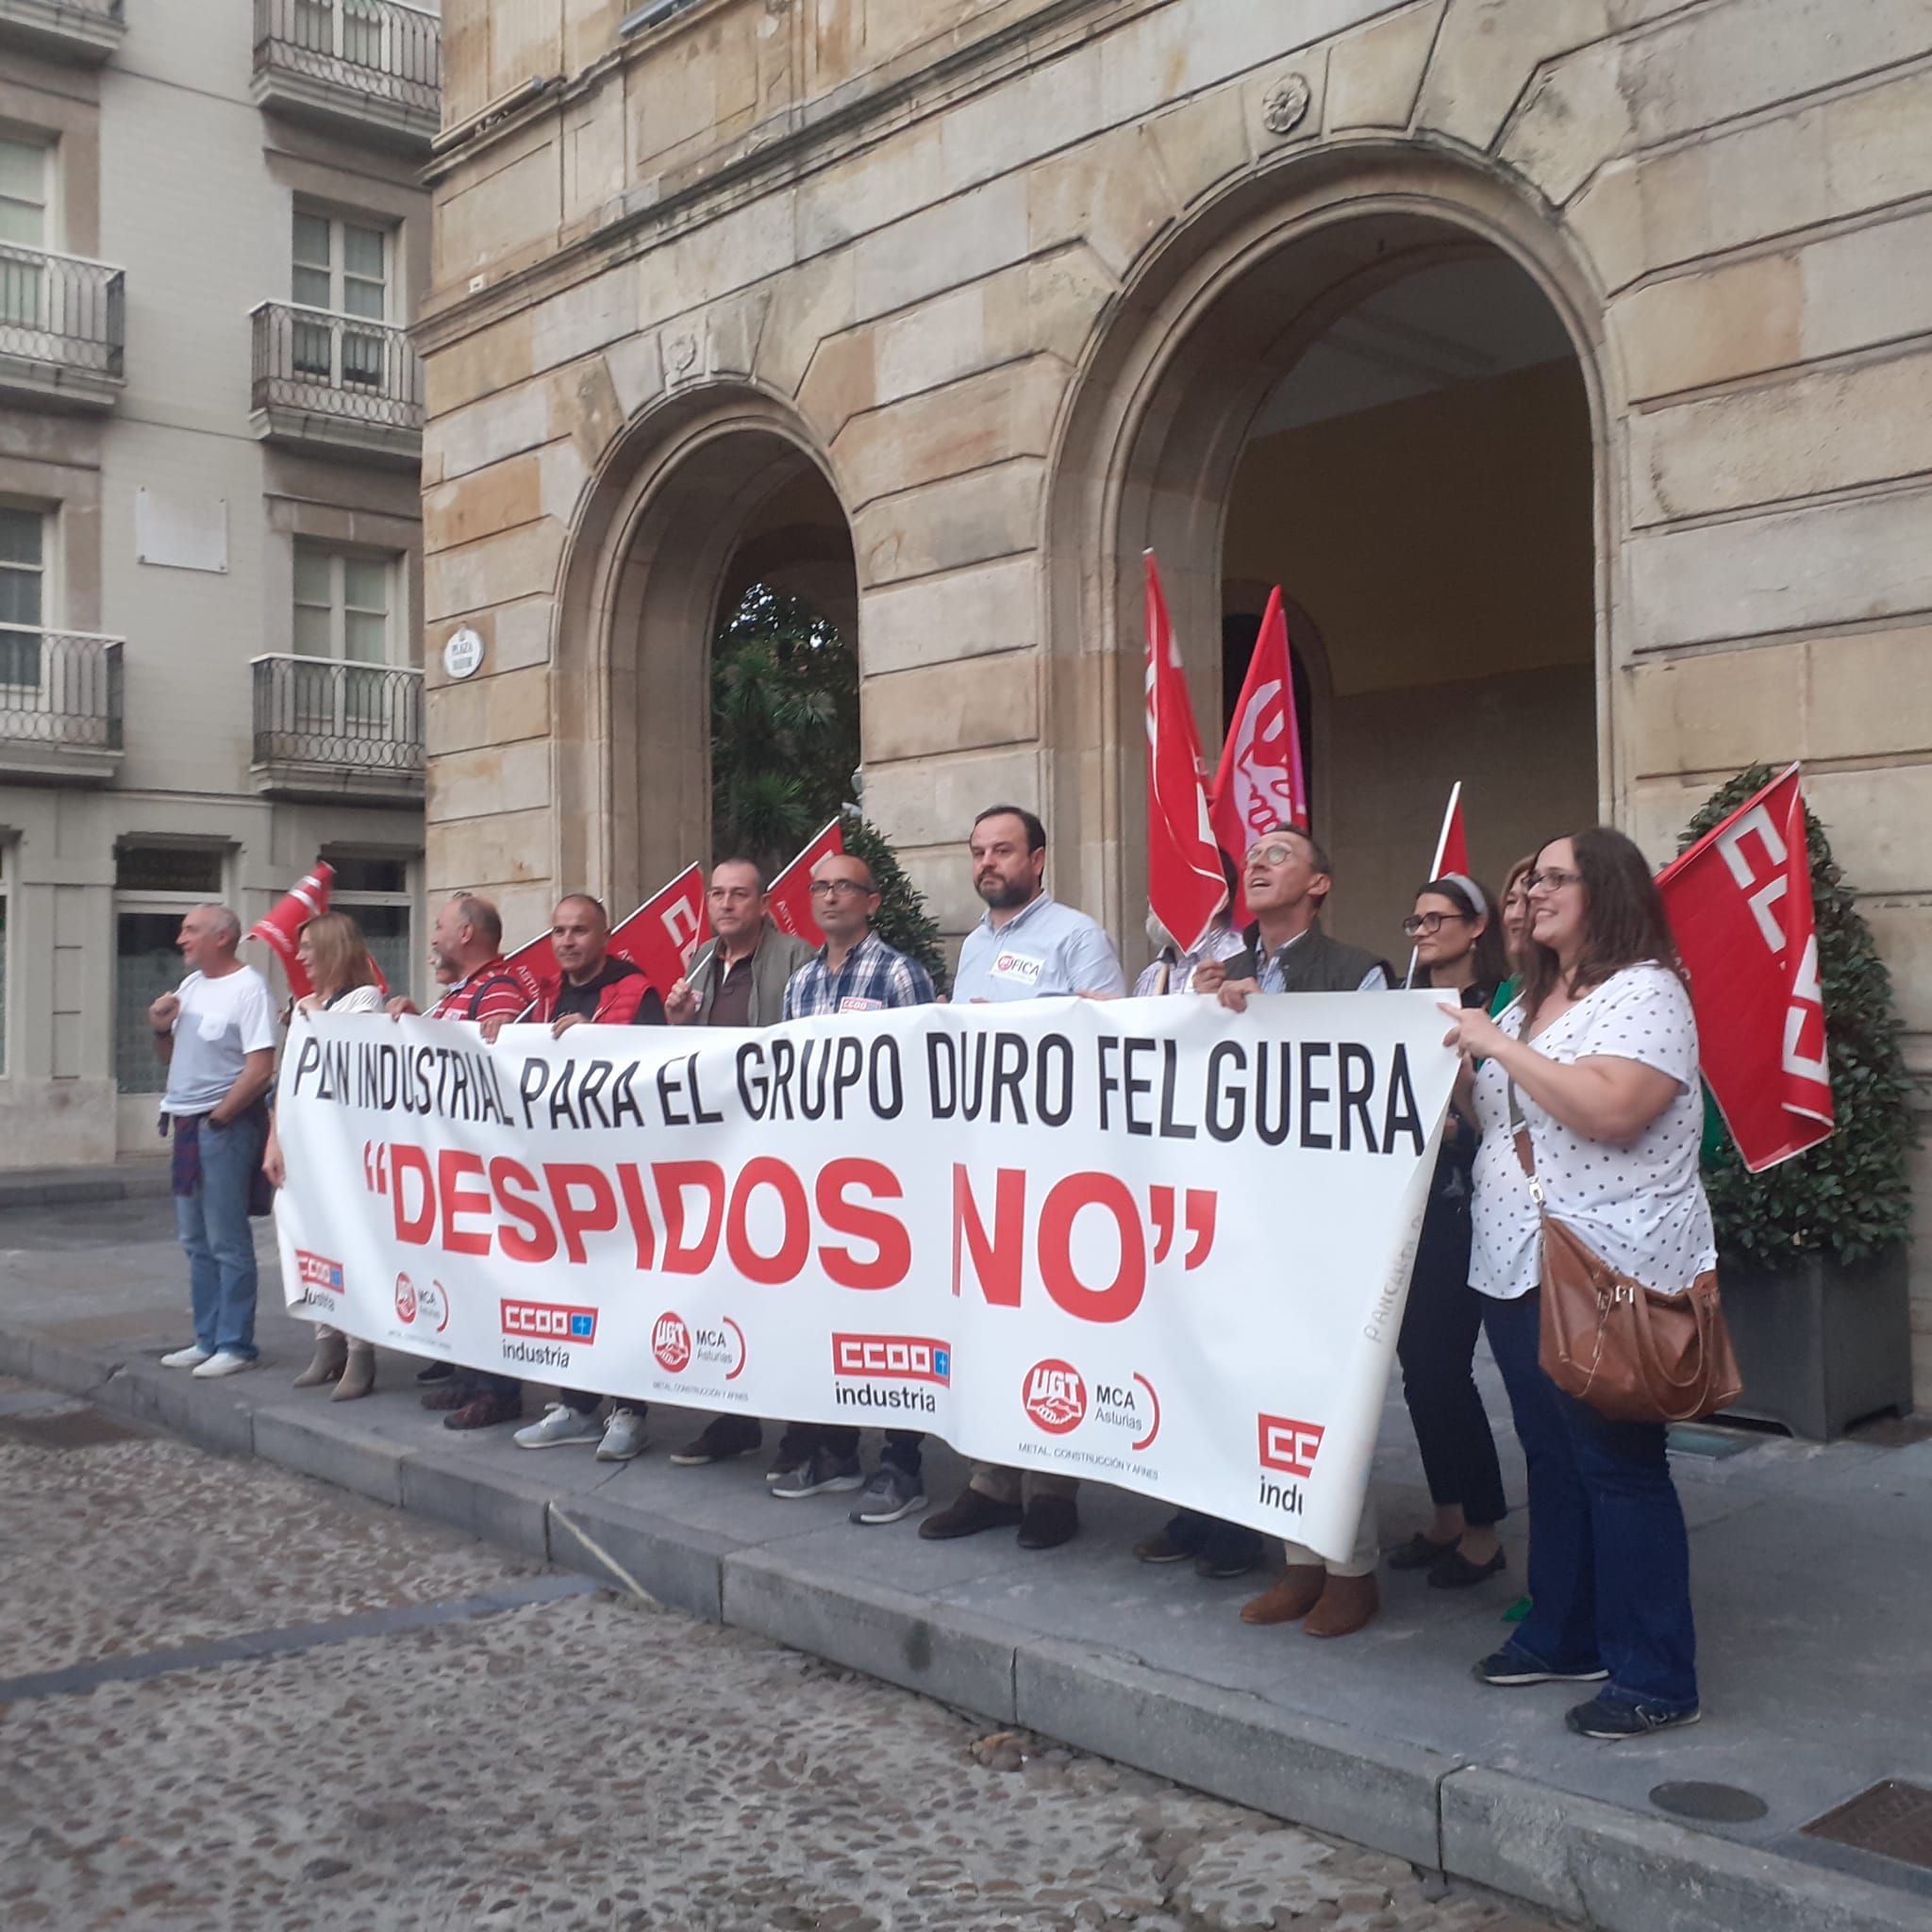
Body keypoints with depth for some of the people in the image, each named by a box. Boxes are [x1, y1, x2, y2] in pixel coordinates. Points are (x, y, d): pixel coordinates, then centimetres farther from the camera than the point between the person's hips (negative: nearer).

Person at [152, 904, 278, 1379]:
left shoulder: (248, 988, -12)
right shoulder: (189, 986, 13)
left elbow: (260, 1069, -19)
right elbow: (172, 1059, 22)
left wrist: (217, 1119, -14)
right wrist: (160, 1029, 1)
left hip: (225, 1126, -9)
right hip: (186, 1125, 9)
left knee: (227, 1242, -4)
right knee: (195, 1241, 13)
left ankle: (235, 1345, 3)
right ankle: (208, 1339, 21)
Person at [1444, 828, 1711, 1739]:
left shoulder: (1643, 991, -10)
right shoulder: (1532, 1000, 17)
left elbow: (1611, 1111, -26)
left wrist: (1497, 1045, -20)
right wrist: (1456, 1065, 7)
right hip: (1516, 1269, 9)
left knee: (1620, 1467, -3)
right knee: (1552, 1461, 15)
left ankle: (1654, 1678, 6)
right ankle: (1561, 1636, 27)